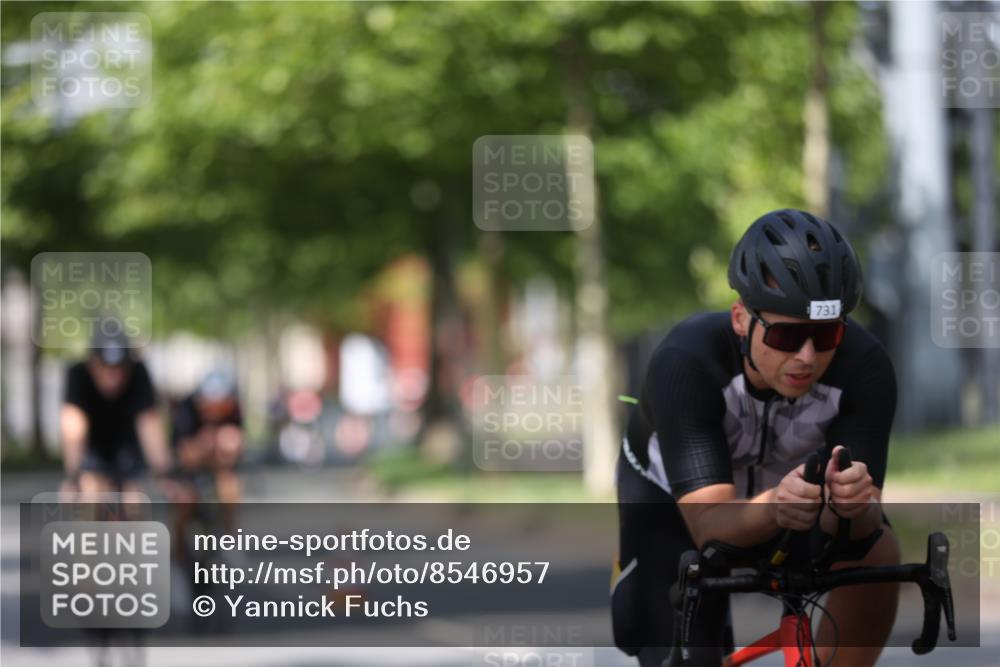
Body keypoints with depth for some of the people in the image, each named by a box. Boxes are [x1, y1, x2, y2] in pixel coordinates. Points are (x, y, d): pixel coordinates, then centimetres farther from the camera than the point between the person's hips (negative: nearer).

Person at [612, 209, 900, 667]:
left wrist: (854, 503, -61)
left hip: (785, 482, 2)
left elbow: (863, 519, -37)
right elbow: (709, 526, -44)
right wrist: (773, 507, -66)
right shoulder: (685, 363, -37)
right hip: (673, 502, -2)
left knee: (876, 553, -28)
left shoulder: (865, 367, -32)